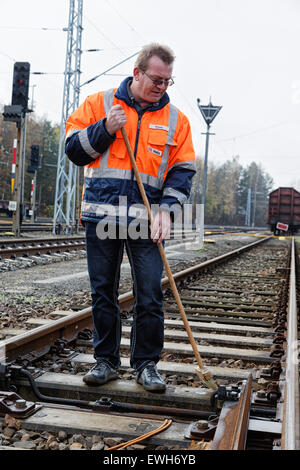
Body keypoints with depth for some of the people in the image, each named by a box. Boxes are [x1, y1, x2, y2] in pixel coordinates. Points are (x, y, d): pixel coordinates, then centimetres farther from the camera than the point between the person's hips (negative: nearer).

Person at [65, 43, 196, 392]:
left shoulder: (175, 119, 9)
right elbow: (73, 149, 5)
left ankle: (146, 364, 14)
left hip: (147, 221, 0)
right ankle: (106, 360, 21)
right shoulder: (99, 103, 7)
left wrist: (166, 210, -8)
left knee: (150, 295, -2)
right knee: (103, 292, 7)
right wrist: (105, 129, -10)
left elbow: (182, 171, 6)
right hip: (101, 215, 0)